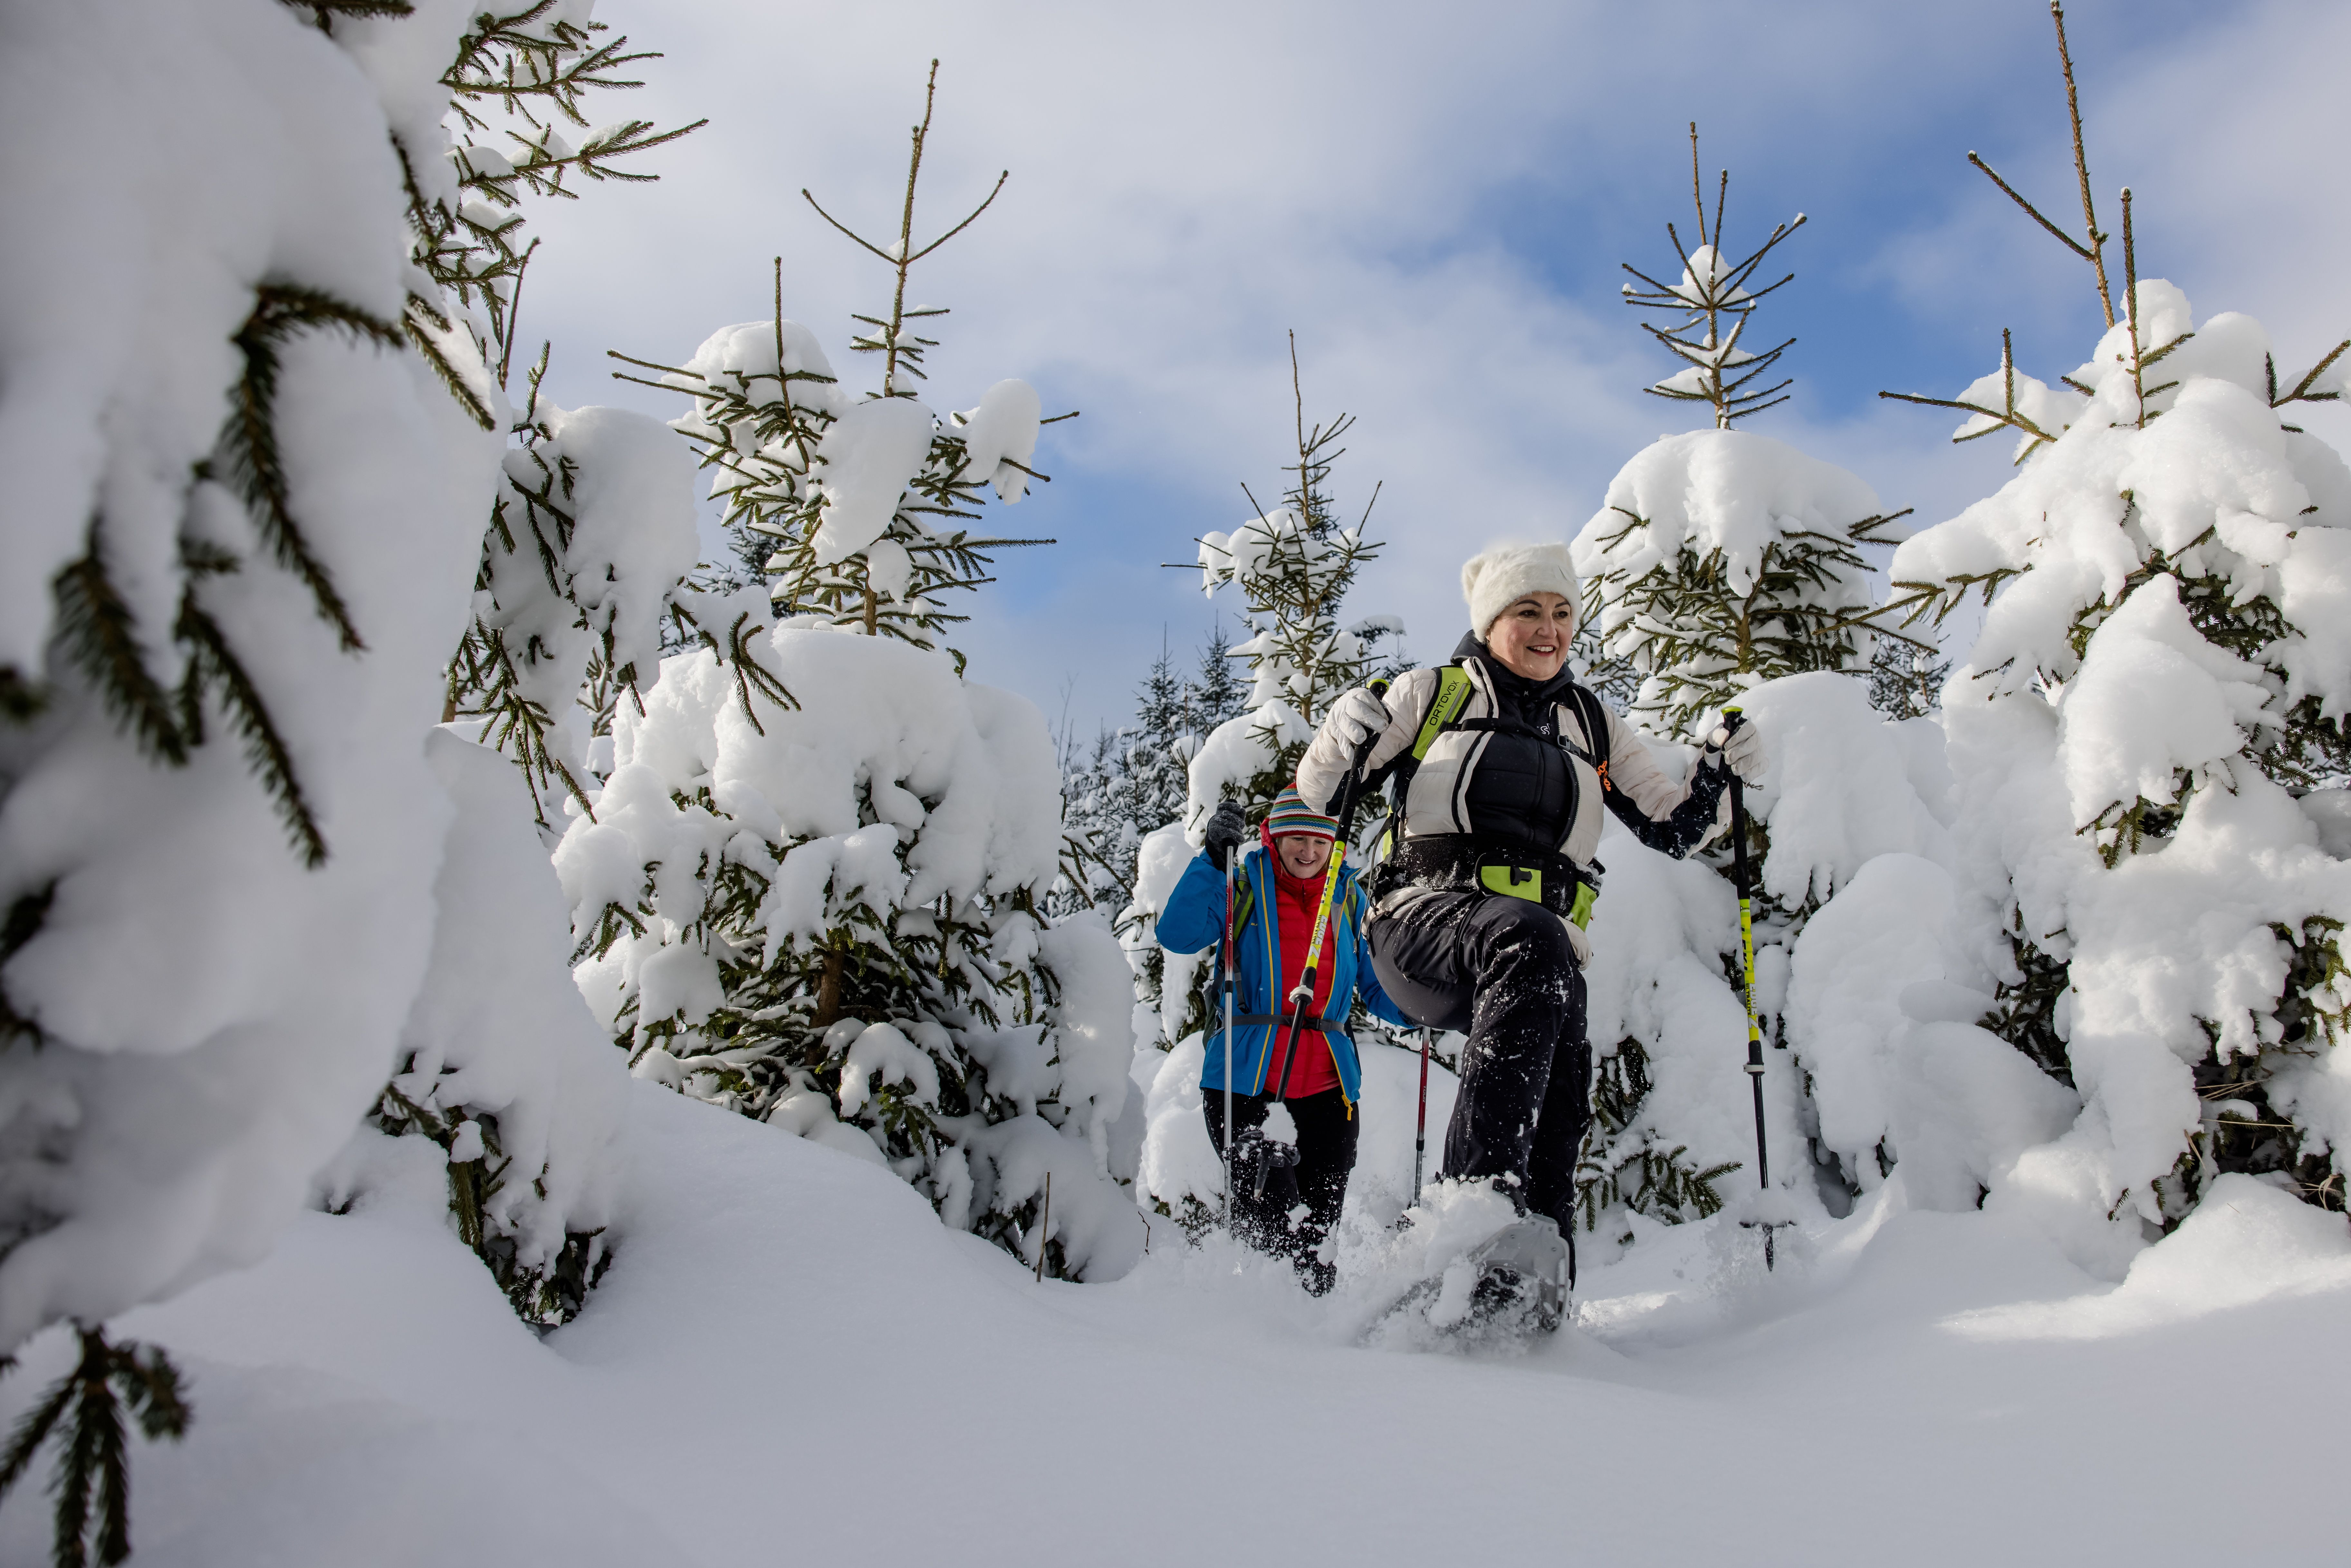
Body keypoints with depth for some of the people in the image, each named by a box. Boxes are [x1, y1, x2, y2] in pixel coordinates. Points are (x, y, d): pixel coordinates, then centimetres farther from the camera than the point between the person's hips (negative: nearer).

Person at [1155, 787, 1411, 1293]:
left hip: (1326, 1084, 3)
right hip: (1244, 1080, -3)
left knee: (1319, 1230, 8)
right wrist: (1213, 858, -23)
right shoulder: (1243, 886, 1)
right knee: (1265, 1224, -9)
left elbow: (1377, 985, 14)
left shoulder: (1348, 898, 10)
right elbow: (1178, 935, -14)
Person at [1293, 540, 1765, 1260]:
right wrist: (1341, 738, -9)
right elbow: (1317, 794, 12)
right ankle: (1481, 1192, -44)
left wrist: (1719, 774, 5)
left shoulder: (1592, 723, 24)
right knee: (1531, 939, -37)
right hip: (1425, 922, -4)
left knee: (1562, 1067, -27)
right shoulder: (1434, 695, 14)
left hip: (1539, 948, 4)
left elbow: (1672, 827, 24)